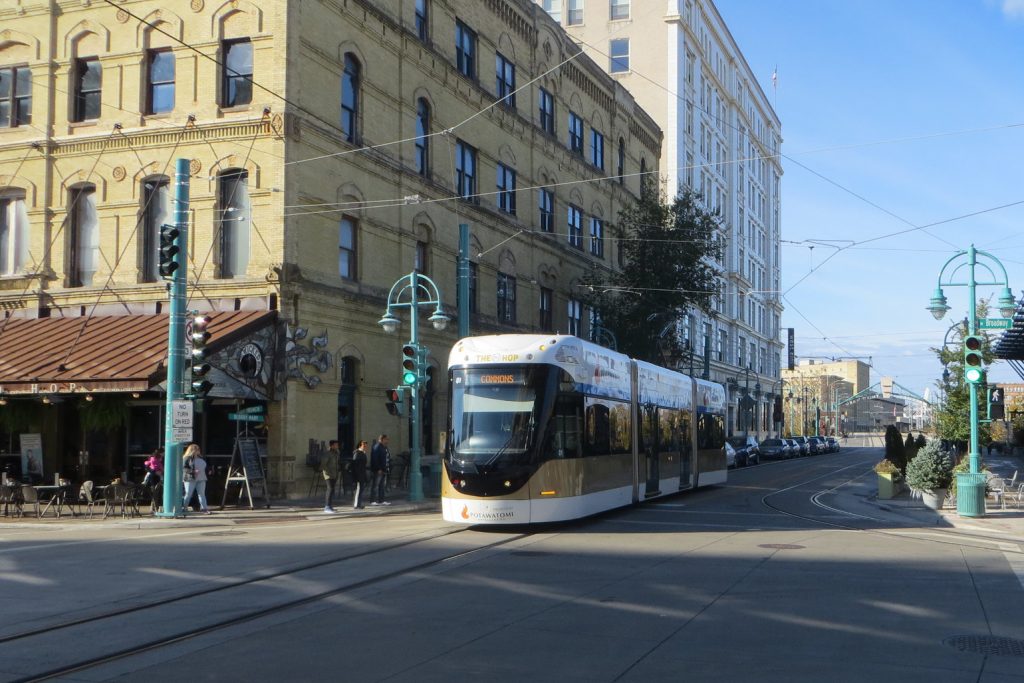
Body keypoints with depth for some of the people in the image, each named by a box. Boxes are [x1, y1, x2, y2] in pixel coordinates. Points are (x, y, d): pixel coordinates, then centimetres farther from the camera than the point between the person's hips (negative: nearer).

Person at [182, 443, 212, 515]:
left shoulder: (200, 458, 18)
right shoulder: (187, 458, -4)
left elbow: (204, 467, 27)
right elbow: (184, 468, -12)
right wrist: (193, 471, -21)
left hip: (201, 479, 6)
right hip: (190, 479, -6)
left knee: (202, 494, 1)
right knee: (188, 494, -4)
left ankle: (204, 508, 0)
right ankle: (183, 508, 6)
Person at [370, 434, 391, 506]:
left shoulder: (385, 448, 18)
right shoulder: (377, 447, -11)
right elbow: (375, 459, -18)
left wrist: (388, 468, 13)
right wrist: (379, 469, -22)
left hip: (384, 470, 10)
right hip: (378, 470, -10)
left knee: (382, 485, 11)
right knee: (376, 485, -6)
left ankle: (381, 500, 16)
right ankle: (374, 501, -5)